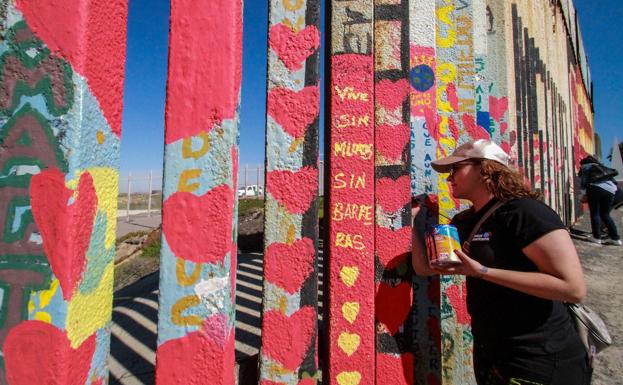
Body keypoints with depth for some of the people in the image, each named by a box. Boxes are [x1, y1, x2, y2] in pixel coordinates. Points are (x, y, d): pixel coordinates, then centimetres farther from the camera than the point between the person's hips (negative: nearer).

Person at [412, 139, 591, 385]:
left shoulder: (524, 211, -19)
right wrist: (412, 220, -3)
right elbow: (424, 267, 5)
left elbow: (573, 287, -25)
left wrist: (481, 271, -29)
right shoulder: (462, 221, 2)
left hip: (540, 360, -7)